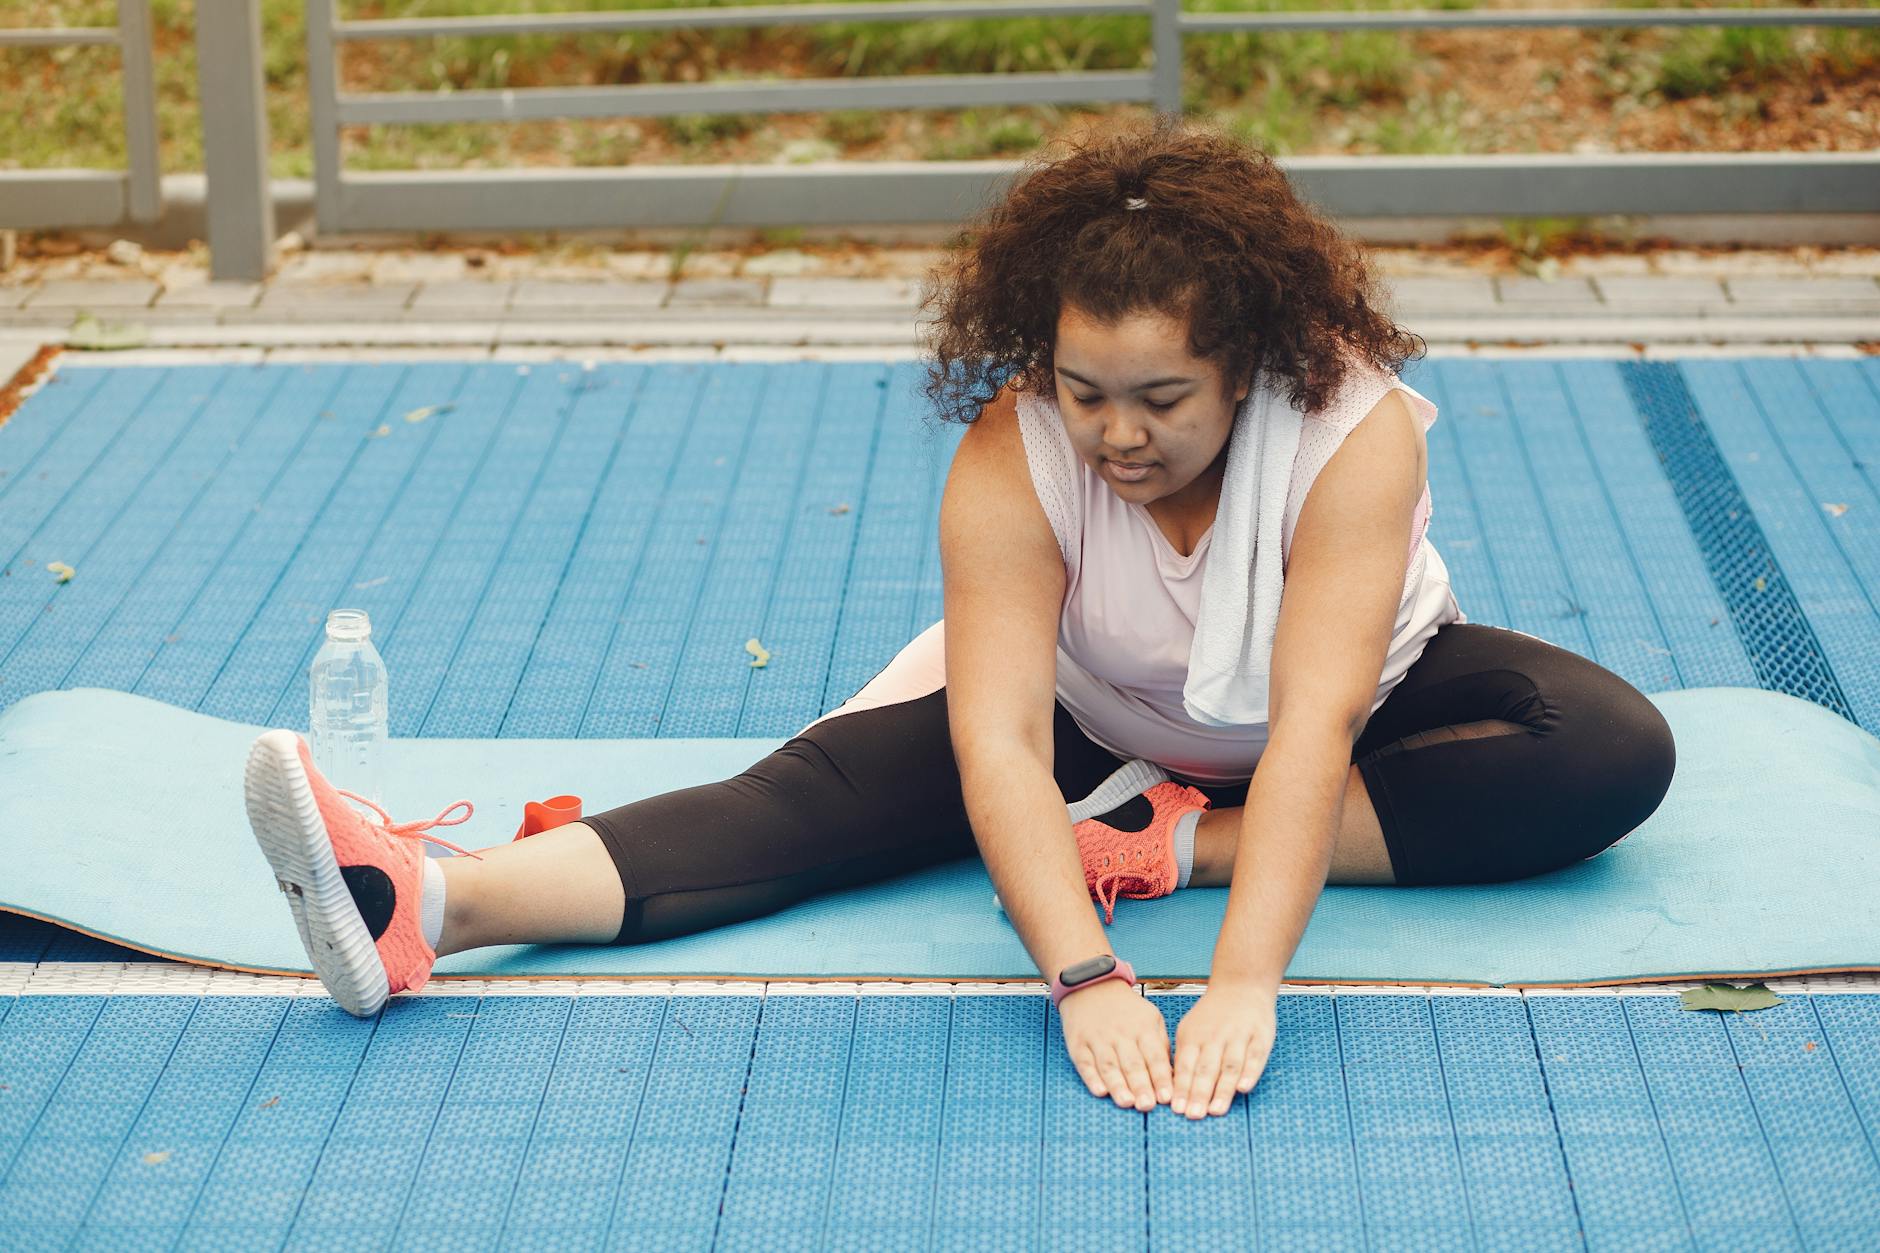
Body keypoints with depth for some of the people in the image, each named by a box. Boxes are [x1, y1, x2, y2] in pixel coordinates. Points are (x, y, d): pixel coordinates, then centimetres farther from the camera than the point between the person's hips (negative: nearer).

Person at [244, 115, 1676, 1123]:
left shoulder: (1354, 430, -34)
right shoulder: (1010, 454, -30)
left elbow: (1314, 724, -43)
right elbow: (1001, 740, -39)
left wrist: (1244, 987, -54)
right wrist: (1085, 979, -53)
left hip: (1374, 700, 0)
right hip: (1102, 724, 0)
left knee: (1615, 751, -26)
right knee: (837, 783, -23)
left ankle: (1175, 843, -27)